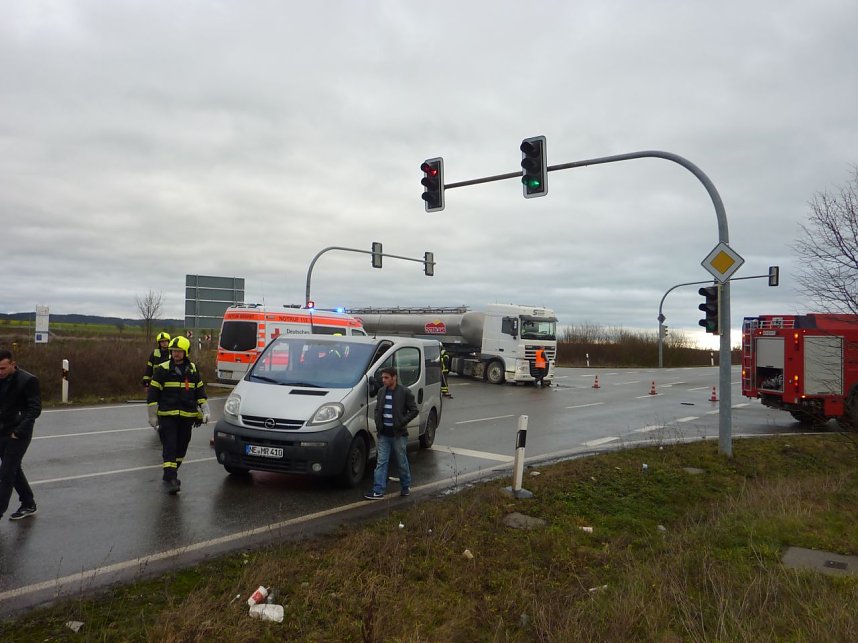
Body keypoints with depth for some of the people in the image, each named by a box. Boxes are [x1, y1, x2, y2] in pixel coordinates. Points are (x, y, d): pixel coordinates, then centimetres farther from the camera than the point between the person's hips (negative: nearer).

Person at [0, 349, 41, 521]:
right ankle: (28, 505, 31)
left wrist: (18, 432, -18)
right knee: (14, 470, 17)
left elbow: (35, 409, -15)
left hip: (17, 435, -7)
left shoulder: (28, 381, -15)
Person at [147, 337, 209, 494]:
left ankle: (171, 474, 28)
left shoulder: (193, 370, 9)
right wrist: (152, 415, -4)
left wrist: (205, 411, 8)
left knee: (181, 447, 10)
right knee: (170, 447, -9)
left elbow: (200, 391, 15)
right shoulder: (162, 369, -2)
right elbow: (153, 393, -1)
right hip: (167, 415, -4)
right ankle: (169, 478, -9)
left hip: (187, 416, 4)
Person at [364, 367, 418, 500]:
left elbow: (414, 410, -7)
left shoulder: (405, 392, -9)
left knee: (402, 462, 9)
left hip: (398, 434, -4)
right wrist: (377, 422, 1)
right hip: (384, 434, 5)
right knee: (381, 462, 2)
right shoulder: (382, 392, 8)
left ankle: (406, 487, 26)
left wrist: (402, 422, -17)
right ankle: (378, 491, 2)